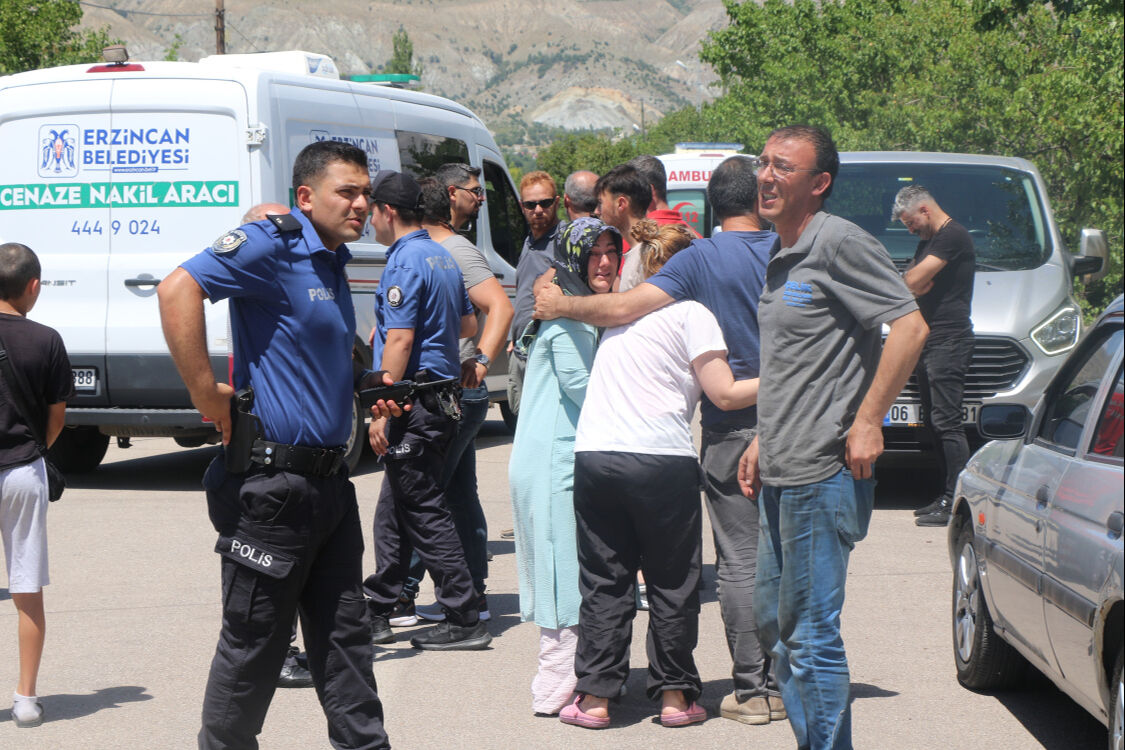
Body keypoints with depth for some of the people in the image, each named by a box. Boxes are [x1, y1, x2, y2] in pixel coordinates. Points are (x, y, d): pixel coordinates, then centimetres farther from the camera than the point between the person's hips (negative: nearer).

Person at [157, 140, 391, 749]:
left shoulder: (331, 261, 14)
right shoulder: (274, 243, -14)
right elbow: (178, 289, -28)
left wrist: (366, 383, 14)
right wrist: (206, 394, -26)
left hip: (328, 482, 9)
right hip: (272, 485, -9)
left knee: (345, 633, 12)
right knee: (254, 641, 3)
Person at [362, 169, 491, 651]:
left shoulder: (406, 261, -15)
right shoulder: (443, 257, 14)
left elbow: (400, 341, -21)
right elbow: (468, 325, 24)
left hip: (415, 399, -10)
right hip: (443, 397, 10)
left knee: (424, 513, -5)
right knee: (394, 513, 15)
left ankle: (464, 621, -4)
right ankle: (378, 613, 21)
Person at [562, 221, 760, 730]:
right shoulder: (691, 312, 1)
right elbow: (725, 394, -3)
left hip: (593, 454, 5)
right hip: (661, 458, -5)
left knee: (603, 582, 9)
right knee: (672, 584, 6)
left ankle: (594, 697, 6)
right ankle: (675, 696, 10)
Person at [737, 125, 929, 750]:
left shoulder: (839, 243, -12)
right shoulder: (784, 258, 17)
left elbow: (911, 328, -19)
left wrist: (867, 423, -20)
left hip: (823, 473, -10)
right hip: (783, 475, 10)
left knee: (812, 635, -6)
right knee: (775, 621, 16)